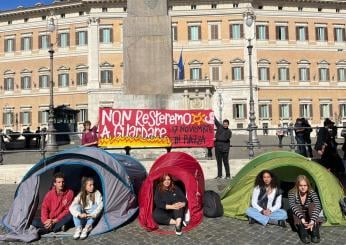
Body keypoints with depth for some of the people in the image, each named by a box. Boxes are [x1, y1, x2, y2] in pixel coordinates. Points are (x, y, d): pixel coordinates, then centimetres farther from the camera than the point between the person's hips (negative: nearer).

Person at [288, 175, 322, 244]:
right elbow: (292, 206, -34)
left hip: (309, 218, 1)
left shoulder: (311, 192, -16)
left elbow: (318, 206, -32)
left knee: (312, 205, -28)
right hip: (299, 219, 0)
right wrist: (302, 218, -49)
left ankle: (315, 233, -33)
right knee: (296, 208, -31)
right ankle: (304, 234, -42)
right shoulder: (292, 193, -17)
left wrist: (312, 220, -46)